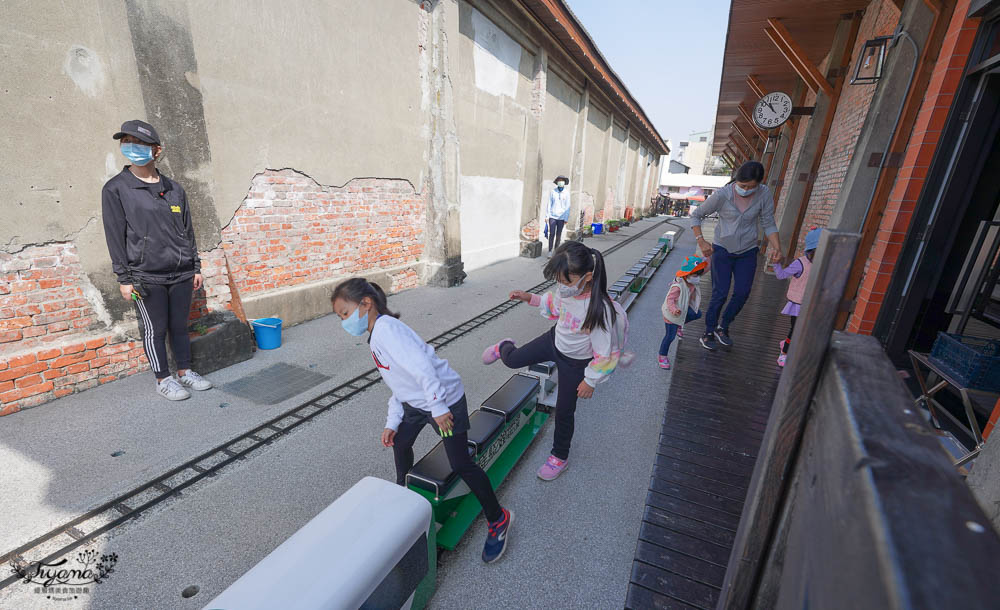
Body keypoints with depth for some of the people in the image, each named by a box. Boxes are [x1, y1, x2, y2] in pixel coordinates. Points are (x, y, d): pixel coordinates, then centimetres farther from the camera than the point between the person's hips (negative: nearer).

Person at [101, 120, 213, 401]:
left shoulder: (174, 189, 11)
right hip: (146, 277, -3)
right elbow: (115, 236, -2)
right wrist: (124, 278, -6)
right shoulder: (116, 189, 0)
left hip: (181, 274, 3)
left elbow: (187, 231, 14)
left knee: (180, 326, 11)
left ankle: (185, 372, 25)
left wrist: (196, 267, 11)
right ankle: (163, 380, 18)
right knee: (155, 330, 4)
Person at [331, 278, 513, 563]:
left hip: (445, 400, -10)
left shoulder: (386, 327, -22)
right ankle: (404, 488, 56)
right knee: (400, 443, 26)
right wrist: (392, 423, 9)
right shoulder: (376, 337, 10)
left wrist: (437, 407, -28)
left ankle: (498, 519, 18)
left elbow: (421, 366, -31)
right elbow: (398, 384, 13)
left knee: (461, 464, -2)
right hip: (415, 402, 10)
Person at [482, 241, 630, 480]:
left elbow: (604, 353, -27)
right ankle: (504, 347, 55)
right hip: (554, 341, 5)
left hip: (575, 363, -5)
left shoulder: (600, 310, -40)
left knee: (564, 410, 12)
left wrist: (590, 381, -16)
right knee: (512, 360, 14)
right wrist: (530, 298, -6)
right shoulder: (567, 289, -22)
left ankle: (560, 456, 40)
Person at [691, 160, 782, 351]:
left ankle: (723, 327, 22)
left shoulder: (764, 194, -10)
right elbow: (696, 215, -7)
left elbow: (768, 223, -2)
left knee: (742, 293, 1)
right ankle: (708, 333, 10)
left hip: (748, 252, 3)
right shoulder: (722, 195, -18)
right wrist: (701, 242, -14)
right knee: (720, 294, -5)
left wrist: (776, 247, -16)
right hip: (722, 250, -3)